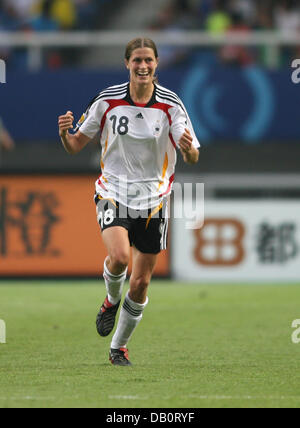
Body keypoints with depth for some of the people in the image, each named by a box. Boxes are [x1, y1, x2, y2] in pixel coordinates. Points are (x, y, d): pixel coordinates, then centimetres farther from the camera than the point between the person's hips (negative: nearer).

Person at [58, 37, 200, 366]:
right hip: (114, 191, -1)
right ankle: (111, 300, 7)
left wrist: (188, 148, -33)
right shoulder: (107, 100, -5)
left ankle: (119, 348, 24)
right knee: (119, 256, -28)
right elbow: (75, 146, 2)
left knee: (140, 283, 4)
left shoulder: (171, 104, -6)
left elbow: (192, 158, -10)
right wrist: (65, 133, -21)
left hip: (153, 199, 1)